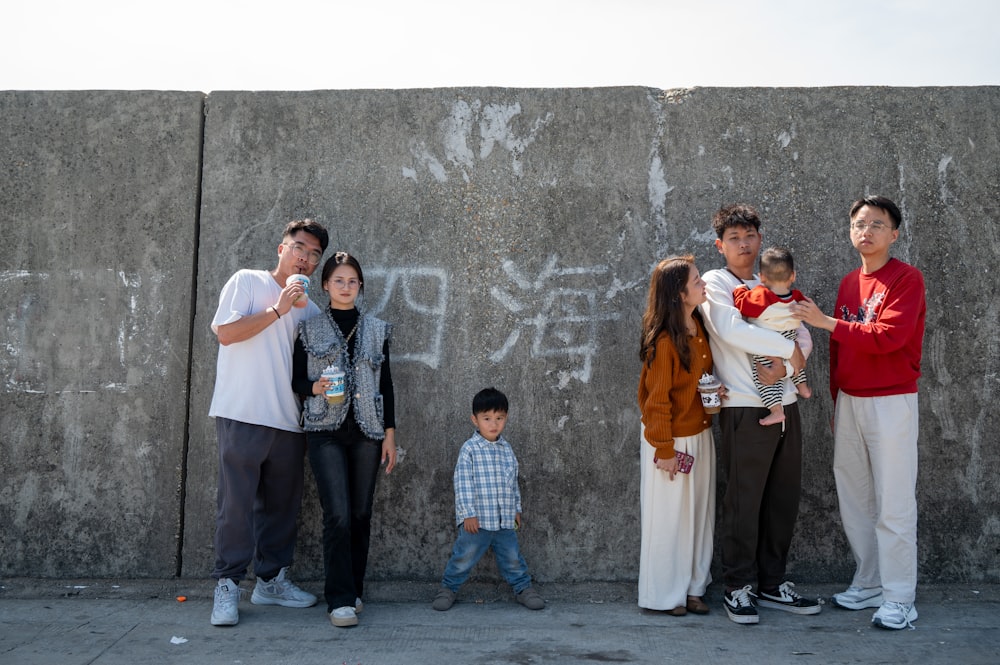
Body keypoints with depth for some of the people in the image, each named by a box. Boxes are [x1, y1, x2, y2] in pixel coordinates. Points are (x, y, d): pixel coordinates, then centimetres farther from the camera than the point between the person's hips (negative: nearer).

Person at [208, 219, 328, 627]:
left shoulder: (309, 309, 19)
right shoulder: (247, 281, 3)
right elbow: (225, 332, -9)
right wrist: (277, 309, -12)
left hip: (289, 421, 6)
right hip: (242, 415, -6)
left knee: (282, 505, 9)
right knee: (237, 503, -6)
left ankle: (270, 580, 21)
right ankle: (227, 586, 3)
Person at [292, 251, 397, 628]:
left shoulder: (376, 329, 11)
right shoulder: (310, 329, 6)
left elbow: (386, 384, 10)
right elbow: (296, 379, 8)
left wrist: (390, 434, 5)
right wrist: (315, 387, -15)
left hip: (366, 431, 2)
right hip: (326, 431, -2)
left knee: (361, 514, 4)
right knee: (338, 514, -11)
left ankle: (354, 590, 18)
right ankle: (340, 599, -4)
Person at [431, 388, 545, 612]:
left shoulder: (507, 449, 9)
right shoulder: (470, 449, -9)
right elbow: (463, 483, -12)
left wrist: (516, 509, 18)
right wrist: (468, 513, -16)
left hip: (505, 520, 4)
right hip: (477, 519, -4)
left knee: (512, 558, 13)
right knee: (463, 558, 5)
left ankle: (523, 587, 28)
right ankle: (448, 588, 22)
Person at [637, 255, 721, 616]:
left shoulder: (699, 325, 1)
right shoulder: (664, 341, -22)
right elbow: (657, 400, -18)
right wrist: (665, 450, -15)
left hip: (701, 436, 8)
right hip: (673, 439, -8)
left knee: (699, 513, 15)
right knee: (668, 518, 5)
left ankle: (692, 588, 28)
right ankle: (665, 595, 20)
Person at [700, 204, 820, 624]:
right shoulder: (715, 283, -1)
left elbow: (805, 337, 9)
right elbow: (730, 330, -19)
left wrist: (785, 365, -12)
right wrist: (789, 348, -11)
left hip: (785, 405, 6)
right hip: (745, 409, -6)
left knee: (784, 499, 10)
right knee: (743, 501, -1)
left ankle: (773, 583, 22)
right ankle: (738, 587, 12)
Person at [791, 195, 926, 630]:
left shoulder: (907, 279, -8)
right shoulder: (849, 283, 13)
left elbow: (886, 337, -20)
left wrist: (826, 321, -18)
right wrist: (836, 402, 15)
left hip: (891, 402, -7)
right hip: (849, 401, 7)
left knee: (893, 504, -3)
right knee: (853, 497, 11)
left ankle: (899, 599, 6)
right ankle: (868, 584, 23)